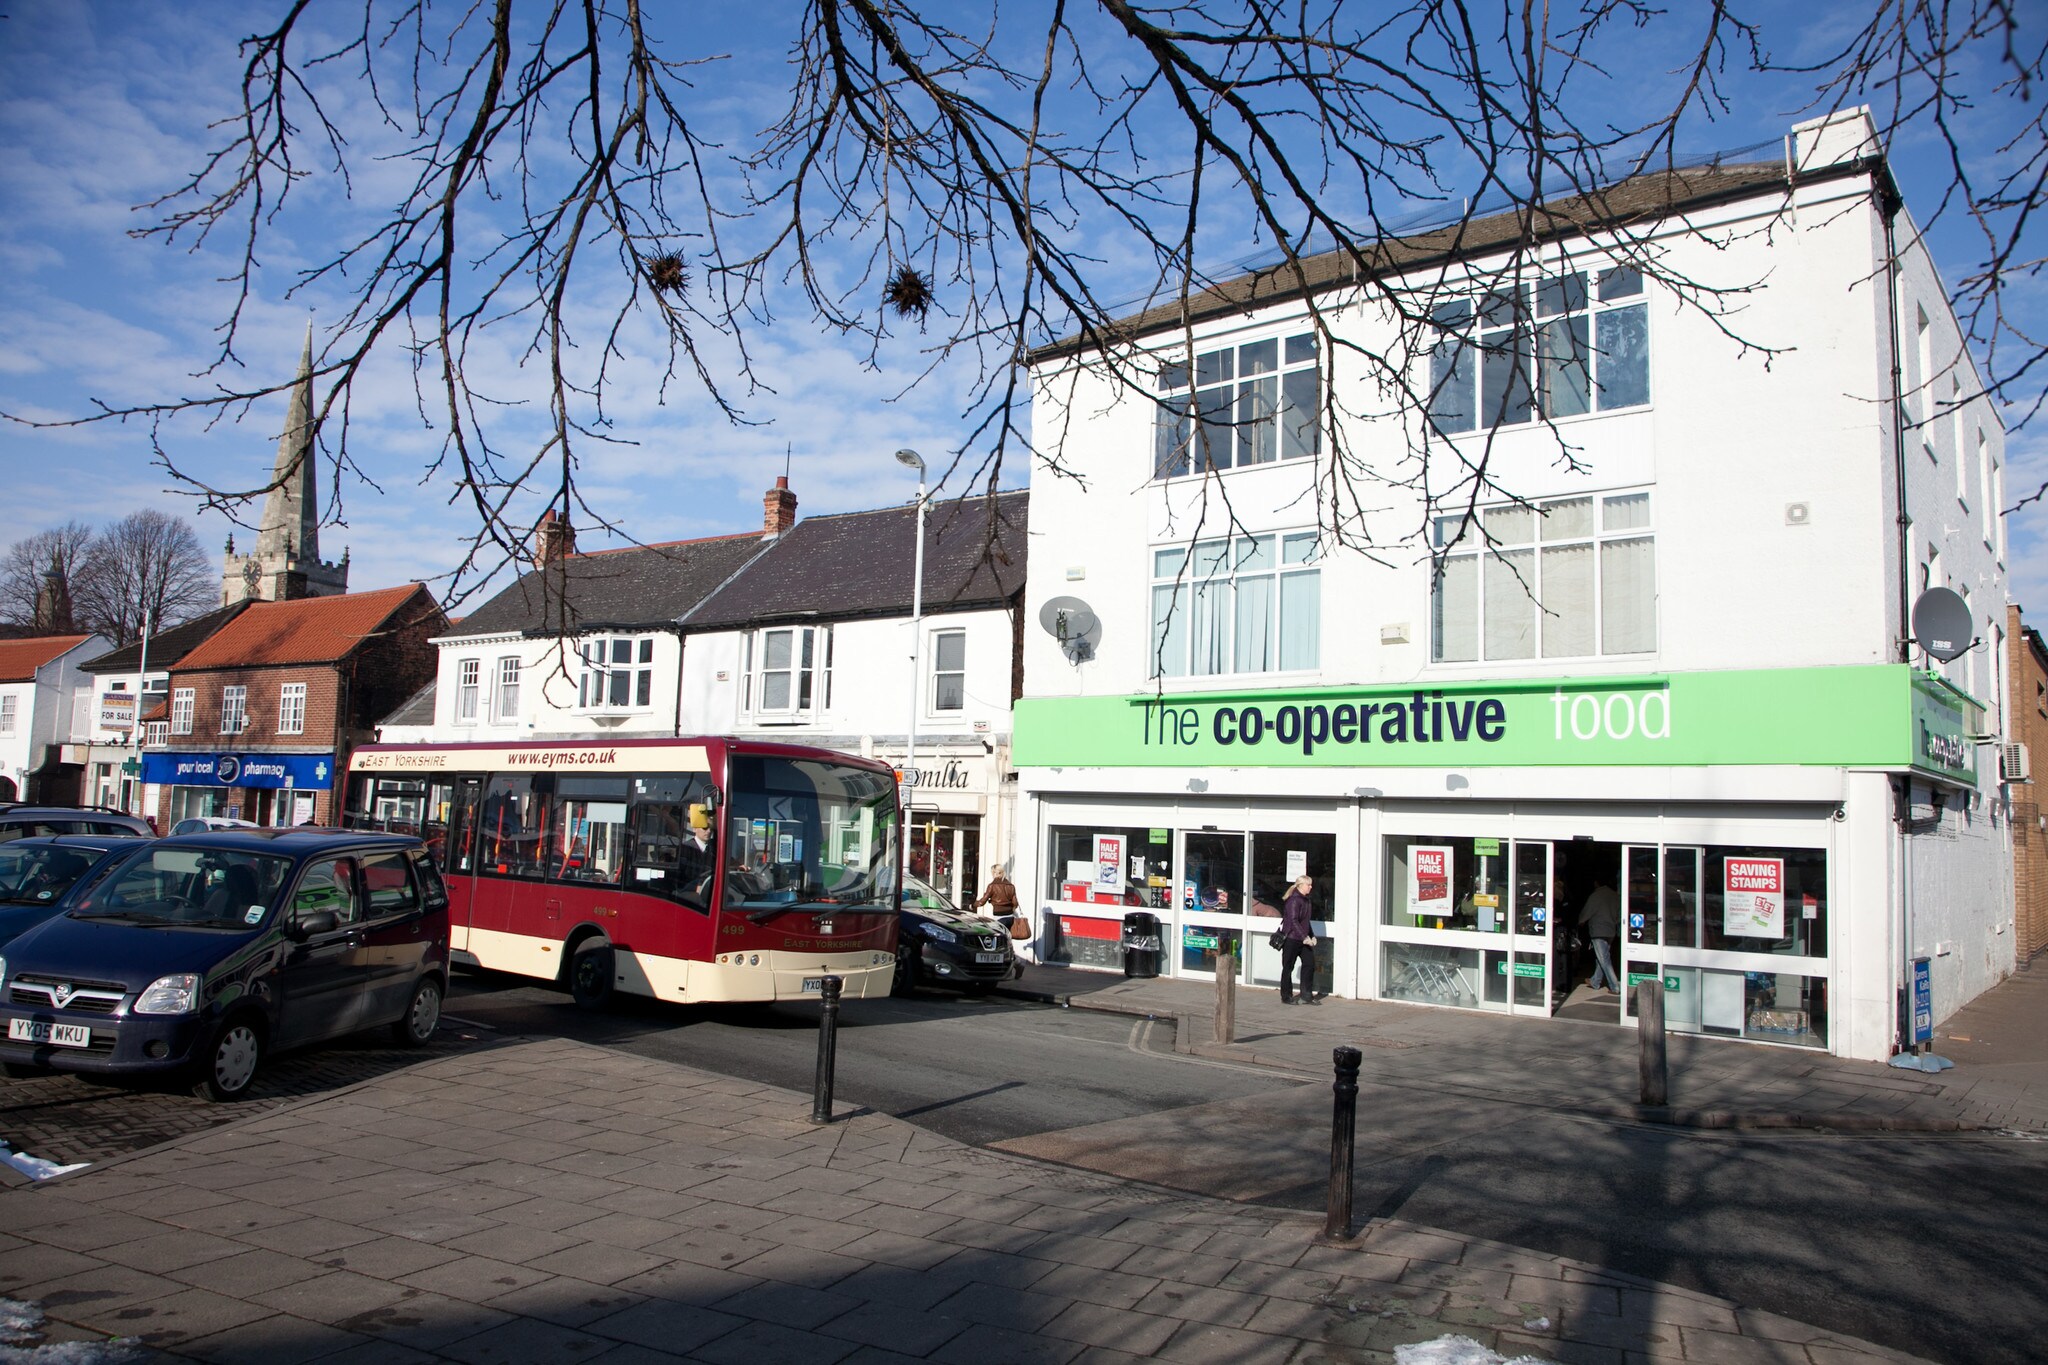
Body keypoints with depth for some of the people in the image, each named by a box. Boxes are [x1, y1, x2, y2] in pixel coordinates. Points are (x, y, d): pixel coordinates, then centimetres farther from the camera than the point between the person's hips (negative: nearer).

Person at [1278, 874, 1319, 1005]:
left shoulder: (1305, 900, 13)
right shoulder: (1294, 900, -16)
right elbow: (1293, 921, -22)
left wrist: (1311, 936, 14)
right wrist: (1304, 937, -26)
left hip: (1303, 940, 9)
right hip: (1291, 939, -9)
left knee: (1309, 964, 5)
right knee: (1288, 968, 2)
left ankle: (1307, 996, 13)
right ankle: (1286, 997, 11)